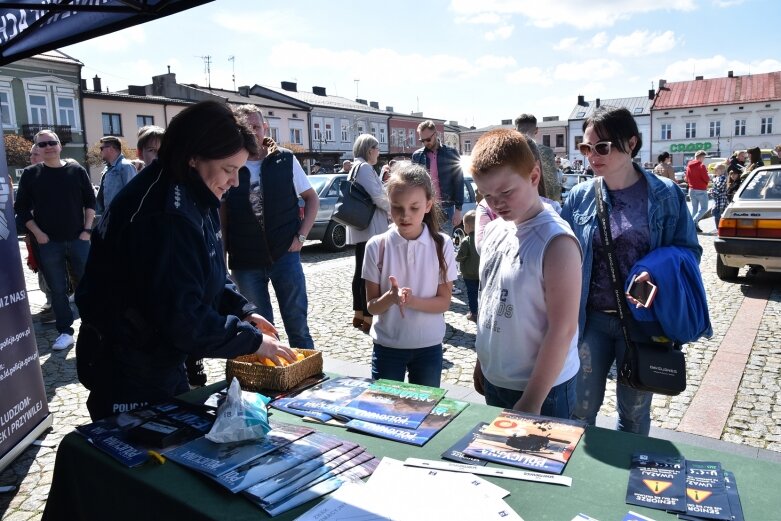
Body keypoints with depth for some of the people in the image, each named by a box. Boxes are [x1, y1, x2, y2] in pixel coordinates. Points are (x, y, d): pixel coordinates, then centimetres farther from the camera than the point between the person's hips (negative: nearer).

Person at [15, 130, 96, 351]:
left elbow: (90, 201, 6)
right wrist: (37, 233, -6)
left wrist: (87, 229, -3)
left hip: (78, 239, 0)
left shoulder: (76, 170, 3)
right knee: (58, 290, 5)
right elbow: (21, 208, 4)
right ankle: (65, 332, 14)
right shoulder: (30, 174, 2)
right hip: (48, 243, 0)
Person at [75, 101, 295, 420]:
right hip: (129, 375, -10)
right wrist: (252, 340, -20)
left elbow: (207, 276, 13)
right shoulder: (165, 216, -30)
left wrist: (243, 311, -1)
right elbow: (181, 317, -30)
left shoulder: (193, 201, 2)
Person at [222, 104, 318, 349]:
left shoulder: (285, 160, 0)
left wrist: (301, 236, -1)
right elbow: (221, 218, 6)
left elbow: (312, 199, 9)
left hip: (285, 255, 0)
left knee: (297, 325, 7)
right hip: (245, 263, 1)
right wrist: (222, 260, 2)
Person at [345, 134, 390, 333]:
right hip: (369, 227, -10)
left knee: (360, 270, 13)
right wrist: (393, 209, -3)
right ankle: (368, 318, -4)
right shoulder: (365, 167, -13)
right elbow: (376, 196, -18)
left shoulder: (356, 167, 18)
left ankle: (358, 314, 19)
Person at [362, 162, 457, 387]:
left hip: (428, 346, 0)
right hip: (387, 346, 0)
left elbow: (444, 302, -6)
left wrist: (412, 300, -24)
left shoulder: (442, 244, -8)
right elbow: (372, 306, -5)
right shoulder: (377, 246, -8)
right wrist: (391, 297, -26)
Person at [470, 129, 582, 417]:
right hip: (494, 380, 7)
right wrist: (482, 361, 13)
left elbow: (562, 329, -20)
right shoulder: (494, 230, 0)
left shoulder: (556, 243, -20)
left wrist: (532, 401, -16)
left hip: (541, 388, -6)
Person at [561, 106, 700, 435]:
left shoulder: (665, 194, -7)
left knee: (634, 412, 17)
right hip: (590, 319, 1)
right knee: (581, 408, 11)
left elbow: (689, 250, -1)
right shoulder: (580, 196, -3)